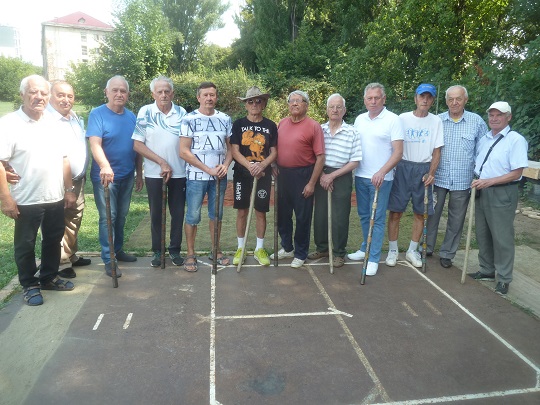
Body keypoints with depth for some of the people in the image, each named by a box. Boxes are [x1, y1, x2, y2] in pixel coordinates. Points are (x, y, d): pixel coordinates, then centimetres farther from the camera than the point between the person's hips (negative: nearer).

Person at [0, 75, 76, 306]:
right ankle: (29, 285, 25)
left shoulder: (53, 123, 7)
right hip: (26, 201, -5)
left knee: (53, 240, 17)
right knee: (25, 245, 9)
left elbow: (64, 159, 11)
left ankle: (49, 278, 35)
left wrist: (68, 190, 8)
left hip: (55, 198, 5)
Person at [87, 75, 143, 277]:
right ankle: (108, 259, 8)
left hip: (127, 176, 5)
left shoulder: (132, 117, 7)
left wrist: (139, 174, 11)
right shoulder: (97, 114, -9)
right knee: (108, 217, -1)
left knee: (121, 216, 16)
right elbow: (95, 144, -22)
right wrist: (105, 166, -39)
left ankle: (118, 250, 31)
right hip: (105, 176, -5)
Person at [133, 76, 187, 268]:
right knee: (156, 213, 9)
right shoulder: (145, 112, -4)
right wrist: (161, 162, -13)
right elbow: (137, 144, -7)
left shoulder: (181, 112, 1)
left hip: (179, 173, 1)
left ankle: (175, 250, 22)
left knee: (178, 213, 7)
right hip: (154, 173, -1)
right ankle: (157, 251, 23)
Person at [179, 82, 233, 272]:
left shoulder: (225, 119, 6)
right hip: (196, 176, -3)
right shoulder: (189, 119, -6)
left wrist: (226, 164, -10)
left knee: (217, 215, 13)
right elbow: (184, 152, -10)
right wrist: (208, 169, -14)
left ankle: (216, 250, 28)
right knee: (193, 216, 3)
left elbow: (230, 146, 11)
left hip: (220, 177, 4)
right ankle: (190, 254, 17)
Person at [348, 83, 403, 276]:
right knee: (364, 216, 16)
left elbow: (398, 152, -13)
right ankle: (365, 248, 31)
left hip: (381, 178, -5)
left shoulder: (393, 120, -8)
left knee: (377, 219, -1)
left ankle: (373, 259, 6)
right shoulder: (359, 119, 9)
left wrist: (382, 172, -24)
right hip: (360, 176, 5)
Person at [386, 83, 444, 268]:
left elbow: (437, 151, 5)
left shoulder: (436, 121, 5)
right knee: (395, 211, -1)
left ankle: (412, 250, 22)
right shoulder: (403, 118, 1)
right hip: (403, 167, -2)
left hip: (424, 170, 2)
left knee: (420, 212, 7)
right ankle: (392, 250, 13)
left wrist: (431, 173, -7)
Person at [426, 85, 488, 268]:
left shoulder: (476, 121, -2)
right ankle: (427, 248, 28)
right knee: (432, 214, 10)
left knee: (456, 220, 9)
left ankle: (447, 253, 25)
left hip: (462, 181, 0)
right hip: (438, 178, 1)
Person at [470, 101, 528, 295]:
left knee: (502, 237, 0)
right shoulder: (483, 139, 11)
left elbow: (516, 173, -15)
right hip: (482, 192, 7)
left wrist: (489, 181, -21)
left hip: (502, 193, -7)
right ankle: (487, 270, 30)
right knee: (482, 234, 15)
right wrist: (476, 181, 4)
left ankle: (504, 279, 13)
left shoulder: (516, 140, -10)